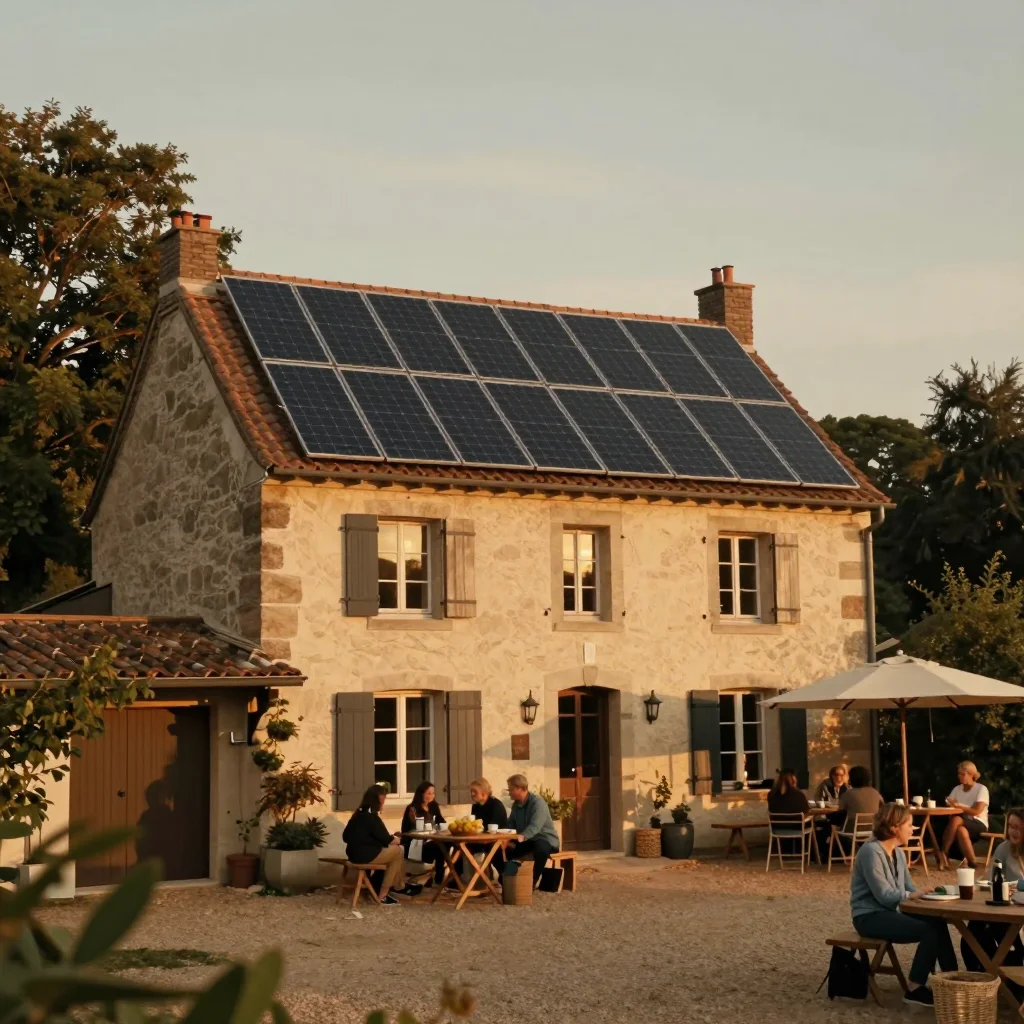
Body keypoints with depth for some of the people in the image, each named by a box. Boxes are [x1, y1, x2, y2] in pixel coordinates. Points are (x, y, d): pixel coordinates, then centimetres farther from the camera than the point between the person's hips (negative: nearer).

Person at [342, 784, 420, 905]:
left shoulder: (360, 813, 11)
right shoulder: (371, 816, -16)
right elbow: (386, 839, -15)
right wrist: (397, 840, 9)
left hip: (356, 852, 9)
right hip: (365, 855, -9)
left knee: (393, 850, 15)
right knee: (397, 851, 5)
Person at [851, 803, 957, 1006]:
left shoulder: (898, 853, 10)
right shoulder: (871, 852, -18)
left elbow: (909, 889, 10)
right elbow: (884, 895, -21)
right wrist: (912, 895, -18)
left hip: (890, 912, 8)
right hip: (869, 916, -8)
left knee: (937, 923, -9)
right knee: (928, 931, -21)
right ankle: (915, 989, -13)